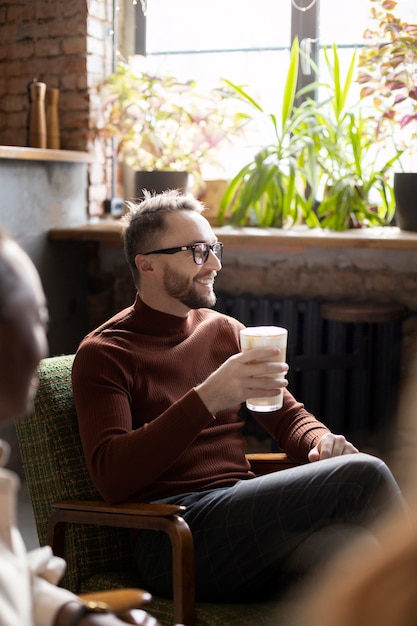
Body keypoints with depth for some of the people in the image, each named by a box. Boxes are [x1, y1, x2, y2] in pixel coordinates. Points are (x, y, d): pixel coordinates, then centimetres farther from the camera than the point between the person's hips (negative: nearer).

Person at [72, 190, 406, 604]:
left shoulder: (224, 330, 19)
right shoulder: (103, 354, 0)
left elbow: (288, 415, 22)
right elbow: (112, 477, -13)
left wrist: (320, 442, -4)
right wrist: (206, 399, -25)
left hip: (244, 517, 6)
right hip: (175, 541, -5)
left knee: (349, 550, -31)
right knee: (365, 477, -24)